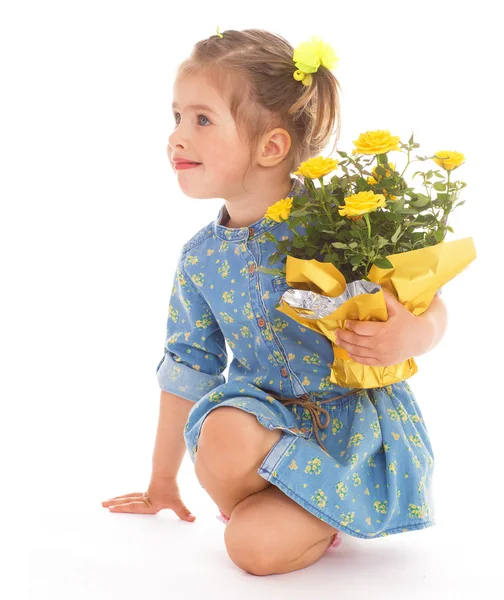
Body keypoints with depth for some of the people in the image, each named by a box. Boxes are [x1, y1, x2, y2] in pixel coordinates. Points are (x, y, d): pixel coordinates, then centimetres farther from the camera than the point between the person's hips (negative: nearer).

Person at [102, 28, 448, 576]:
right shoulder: (200, 258, 1)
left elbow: (429, 304, -8)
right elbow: (187, 367, 11)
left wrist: (413, 334, -34)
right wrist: (162, 481, 18)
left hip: (356, 418, -4)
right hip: (267, 410, 4)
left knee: (256, 545, -23)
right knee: (223, 433, -32)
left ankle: (315, 522, 9)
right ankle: (263, 505, -1)